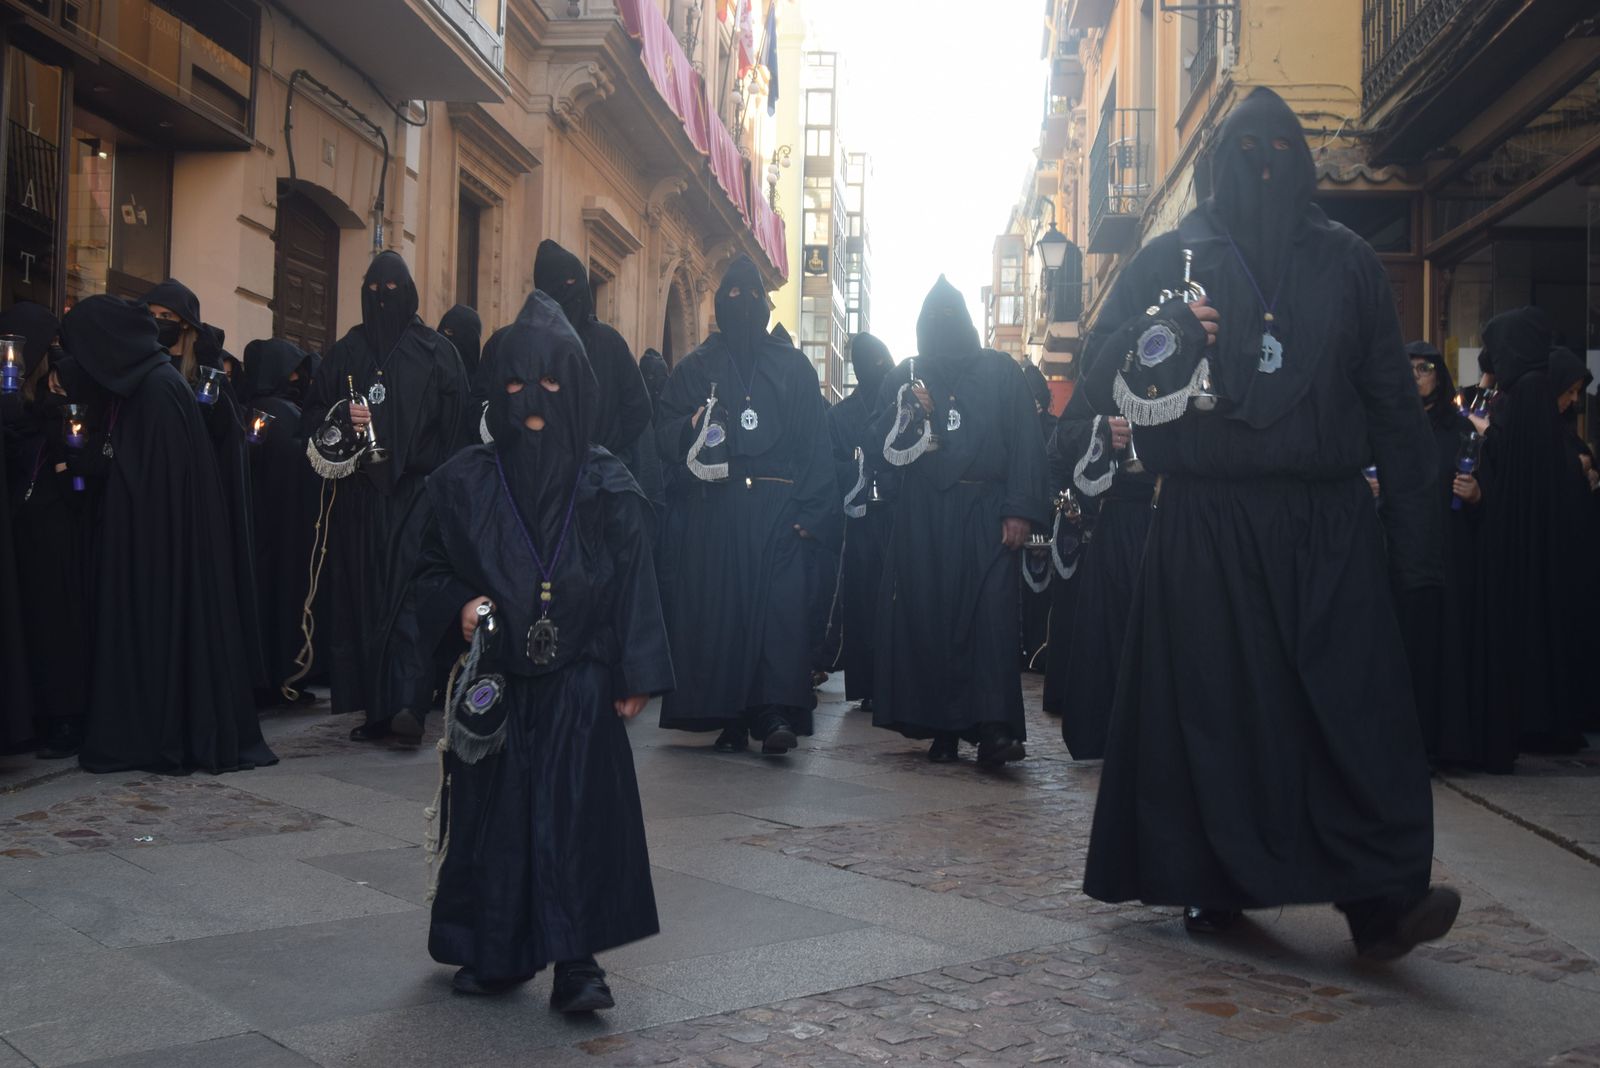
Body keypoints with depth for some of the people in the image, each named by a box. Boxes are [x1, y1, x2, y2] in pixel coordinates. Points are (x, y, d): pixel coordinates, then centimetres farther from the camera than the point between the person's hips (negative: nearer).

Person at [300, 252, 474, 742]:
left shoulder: (437, 353, 5)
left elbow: (458, 425, 0)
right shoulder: (346, 353, 13)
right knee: (361, 596, 1)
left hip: (417, 491, -3)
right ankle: (375, 709, 6)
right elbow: (311, 416, 14)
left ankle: (409, 704, -21)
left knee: (410, 592, -14)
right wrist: (340, 418, -8)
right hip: (359, 494, 3)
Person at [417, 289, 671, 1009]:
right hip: (492, 678, 2)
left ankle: (575, 962, -1)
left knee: (576, 808, -7)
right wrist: (459, 605, -10)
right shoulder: (467, 482, 3)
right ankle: (493, 951, 20)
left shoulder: (608, 487, -1)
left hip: (579, 682, -2)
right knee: (493, 809, 5)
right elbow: (432, 572, 11)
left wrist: (636, 675, -5)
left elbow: (634, 582, 0)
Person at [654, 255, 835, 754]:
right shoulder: (695, 367, 14)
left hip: (776, 507, -1)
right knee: (719, 605, -4)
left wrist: (808, 509, -5)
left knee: (779, 605, -12)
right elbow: (664, 428, 9)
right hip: (712, 508, 1)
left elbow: (814, 440, 5)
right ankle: (730, 717, 1)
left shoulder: (792, 366, 12)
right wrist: (690, 426, -14)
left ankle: (776, 714, -16)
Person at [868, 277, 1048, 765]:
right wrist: (905, 413, -10)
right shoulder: (904, 378, 17)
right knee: (928, 614, -4)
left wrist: (1020, 509, -8)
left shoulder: (1001, 371, 10)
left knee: (991, 613, -13)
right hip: (922, 517, 2)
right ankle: (941, 726, 1)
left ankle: (993, 727, -18)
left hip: (986, 513, -2)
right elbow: (879, 441, 11)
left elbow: (1026, 442, 3)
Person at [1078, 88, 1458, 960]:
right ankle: (1214, 882, 12)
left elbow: (1392, 402, 9)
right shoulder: (1169, 260, 9)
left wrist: (1416, 540, 1)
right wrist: (1166, 337, -17)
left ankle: (1381, 897, -10)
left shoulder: (1346, 262, 13)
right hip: (1206, 523, -1)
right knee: (1215, 703, 0)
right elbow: (1103, 381, 5)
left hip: (1329, 526, 1)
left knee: (1356, 700, -8)